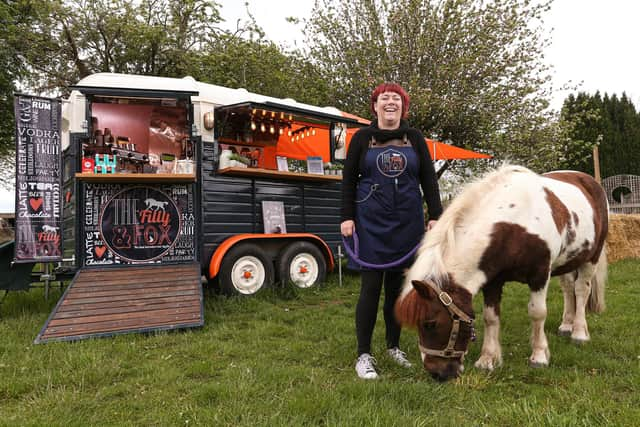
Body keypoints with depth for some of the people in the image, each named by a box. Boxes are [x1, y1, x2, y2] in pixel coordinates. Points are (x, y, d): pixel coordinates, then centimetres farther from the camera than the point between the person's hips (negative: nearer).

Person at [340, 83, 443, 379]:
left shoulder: (415, 138, 9)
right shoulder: (362, 138, 5)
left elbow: (429, 179, 8)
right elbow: (349, 180, 4)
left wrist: (435, 216, 1)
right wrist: (347, 217, -4)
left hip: (407, 223, 2)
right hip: (371, 223, -2)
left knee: (397, 285, 9)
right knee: (370, 287, -3)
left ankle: (393, 346, 26)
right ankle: (364, 355, 7)